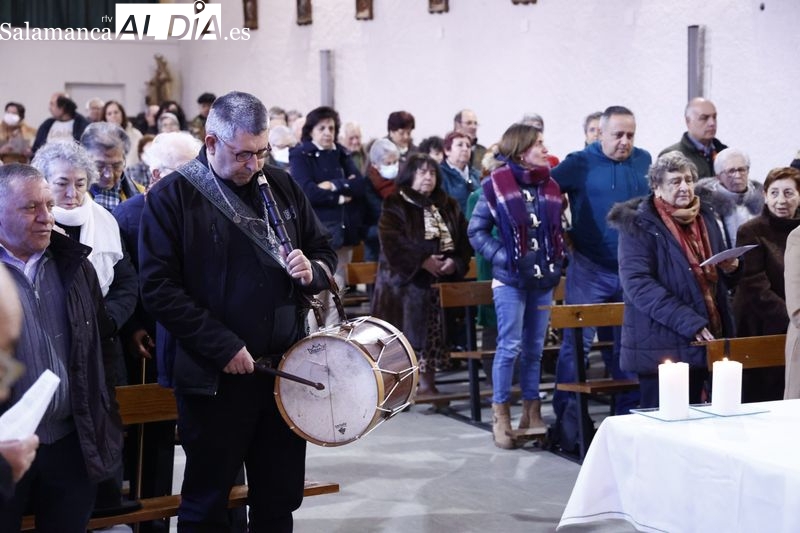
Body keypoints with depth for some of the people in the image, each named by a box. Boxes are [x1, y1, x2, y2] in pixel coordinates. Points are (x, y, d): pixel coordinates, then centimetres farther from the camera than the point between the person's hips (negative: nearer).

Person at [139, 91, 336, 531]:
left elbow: (324, 251, 18)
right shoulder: (171, 197, -7)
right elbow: (158, 288, -13)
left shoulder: (282, 187, 8)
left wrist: (313, 272, -7)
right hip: (213, 378, -4)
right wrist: (223, 347, -18)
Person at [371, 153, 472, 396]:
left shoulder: (449, 207, 14)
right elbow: (392, 241, -14)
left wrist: (455, 262, -10)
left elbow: (464, 240, 9)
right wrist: (422, 261, -20)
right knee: (407, 330, -7)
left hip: (440, 282, 4)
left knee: (433, 333, 4)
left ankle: (427, 382, 12)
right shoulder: (395, 205, -1)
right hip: (405, 281, -4)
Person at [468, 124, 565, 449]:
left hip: (543, 279, 5)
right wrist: (504, 257, -14)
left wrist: (557, 261, 2)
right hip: (510, 279, -5)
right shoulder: (497, 185, -6)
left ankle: (532, 413, 18)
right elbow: (476, 231, -5)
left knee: (535, 348, 9)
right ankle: (500, 416, 3)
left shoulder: (550, 187, 9)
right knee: (510, 346, -6)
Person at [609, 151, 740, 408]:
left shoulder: (704, 218, 15)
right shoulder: (639, 225, -6)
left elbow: (718, 279, 25)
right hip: (661, 345, -6)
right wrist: (688, 322, -24)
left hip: (702, 340, 6)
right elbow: (637, 283, -18)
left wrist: (731, 268, -1)